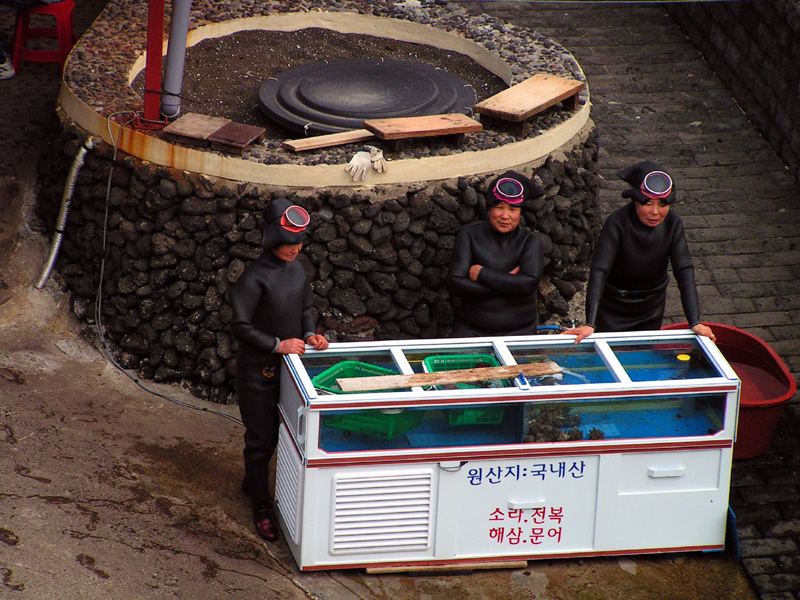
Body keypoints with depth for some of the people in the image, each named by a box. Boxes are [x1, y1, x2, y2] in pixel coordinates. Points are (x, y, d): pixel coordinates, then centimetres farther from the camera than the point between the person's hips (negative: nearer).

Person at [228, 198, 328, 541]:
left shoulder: (296, 270, 3)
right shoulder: (255, 277, -21)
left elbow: (305, 308, 17)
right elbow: (240, 326, -20)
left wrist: (310, 334, -2)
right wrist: (277, 345, -24)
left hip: (289, 366, 7)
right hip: (258, 370, -7)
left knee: (279, 432, 17)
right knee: (261, 438, 3)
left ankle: (252, 482, 41)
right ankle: (260, 506, 16)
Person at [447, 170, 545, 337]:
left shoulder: (531, 241, 4)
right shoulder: (469, 235, 4)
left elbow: (529, 284, -13)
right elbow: (455, 284, -7)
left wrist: (482, 274, -10)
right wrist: (507, 283, -10)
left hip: (518, 330, 1)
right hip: (471, 328, -1)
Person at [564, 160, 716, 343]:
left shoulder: (672, 223, -16)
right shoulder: (617, 223, -28)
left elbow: (685, 272, -18)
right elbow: (599, 272, -34)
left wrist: (695, 322, -27)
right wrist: (590, 324, -44)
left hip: (651, 307, 3)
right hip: (613, 306, -3)